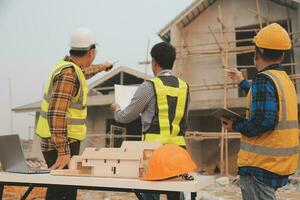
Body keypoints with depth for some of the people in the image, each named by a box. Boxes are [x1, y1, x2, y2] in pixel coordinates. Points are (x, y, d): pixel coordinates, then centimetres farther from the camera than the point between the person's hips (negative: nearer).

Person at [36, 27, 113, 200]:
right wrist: (63, 151, -29)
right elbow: (56, 114, -28)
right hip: (60, 145, -10)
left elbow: (84, 72, 36)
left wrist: (102, 67, 52)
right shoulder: (68, 74, -21)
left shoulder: (71, 66, 9)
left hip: (66, 142, 10)